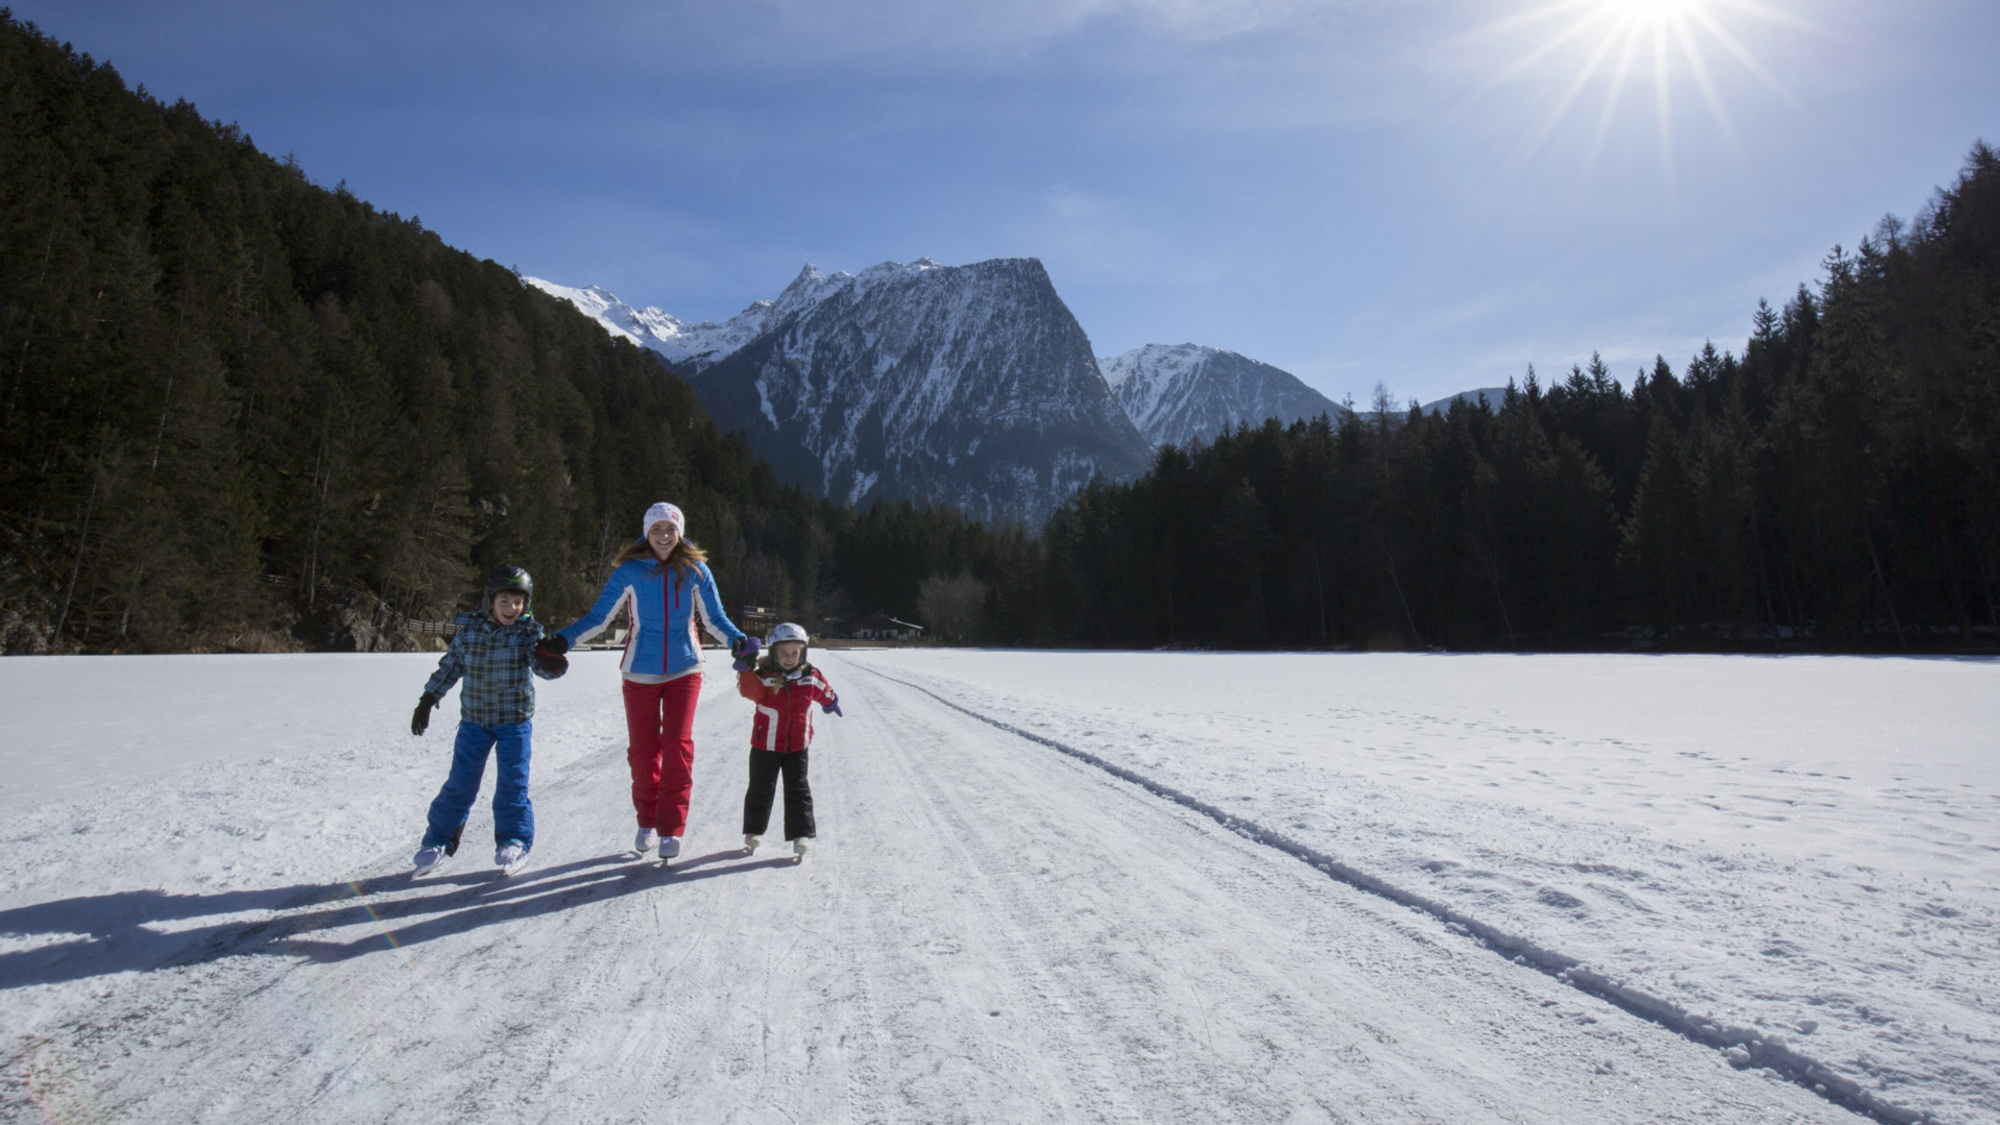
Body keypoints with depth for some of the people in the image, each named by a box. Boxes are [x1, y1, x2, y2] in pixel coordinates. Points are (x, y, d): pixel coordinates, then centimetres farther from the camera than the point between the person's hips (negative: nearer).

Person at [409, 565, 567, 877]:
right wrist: (426, 701, 11)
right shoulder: (469, 629, -2)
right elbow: (449, 667, 9)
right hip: (474, 718, 2)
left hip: (515, 720, -2)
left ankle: (514, 841, 13)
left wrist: (552, 664, -45)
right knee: (460, 782, 7)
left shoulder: (528, 632, -7)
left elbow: (540, 663, -21)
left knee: (513, 782, 0)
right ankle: (439, 840, 23)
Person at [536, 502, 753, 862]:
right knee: (642, 750, 7)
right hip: (641, 673, 0)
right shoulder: (630, 571, -5)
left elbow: (714, 618, 2)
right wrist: (562, 640, -14)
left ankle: (672, 829, 3)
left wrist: (737, 640, -17)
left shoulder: (695, 570, -3)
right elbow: (599, 616, -1)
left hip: (684, 671, 0)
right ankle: (647, 823, 27)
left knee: (678, 746, -7)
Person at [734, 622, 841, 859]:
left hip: (798, 746, 2)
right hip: (766, 744, -1)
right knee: (761, 789, 11)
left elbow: (826, 693, 18)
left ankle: (801, 835, 8)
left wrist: (831, 703, 34)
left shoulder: (811, 678, -3)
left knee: (797, 789, 2)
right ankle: (754, 831, 29)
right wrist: (745, 670, -51)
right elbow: (749, 690, -35)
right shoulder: (764, 678, -14)